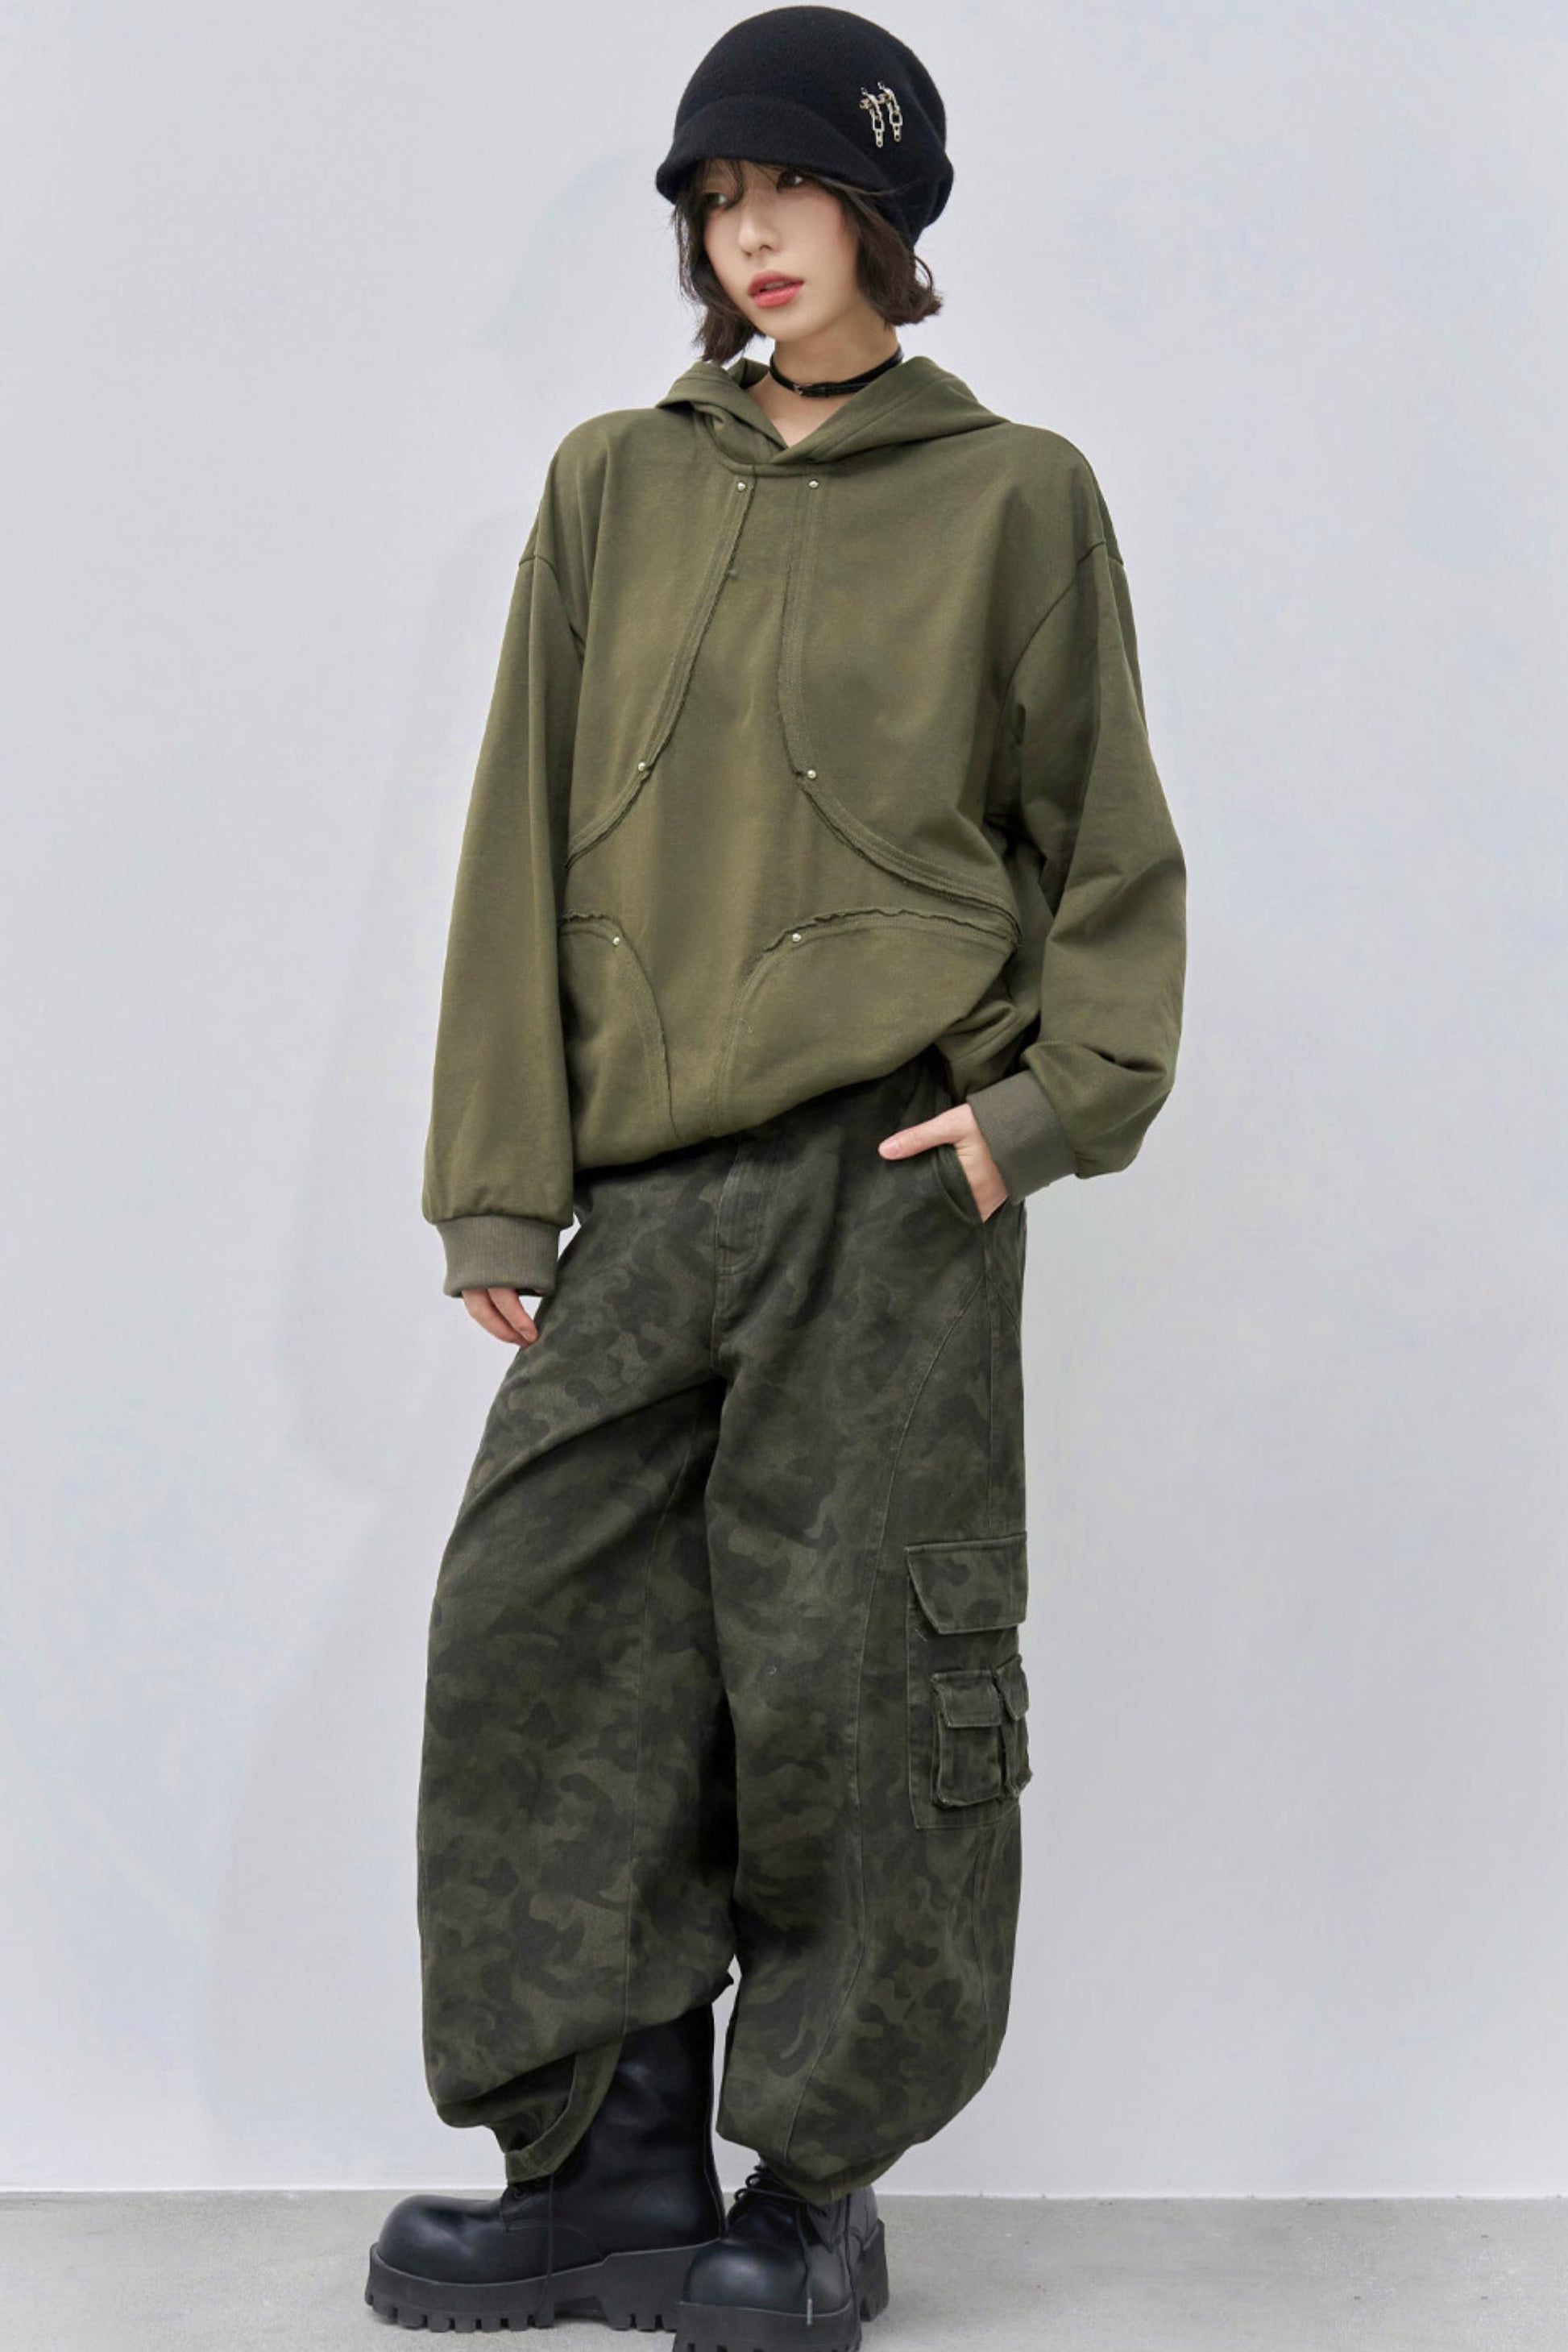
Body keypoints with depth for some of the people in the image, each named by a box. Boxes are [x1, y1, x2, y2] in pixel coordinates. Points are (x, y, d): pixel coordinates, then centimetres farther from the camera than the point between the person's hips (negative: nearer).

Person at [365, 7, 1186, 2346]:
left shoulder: (1013, 495, 5)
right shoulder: (614, 488, 12)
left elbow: (1108, 852, 9)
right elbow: (528, 841, 10)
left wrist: (1055, 1098, -6)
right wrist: (502, 1182, 4)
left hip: (891, 1186, -3)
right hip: (647, 1196, 4)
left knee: (851, 1671, -1)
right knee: (541, 1640, 1)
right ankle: (612, 2158, 14)